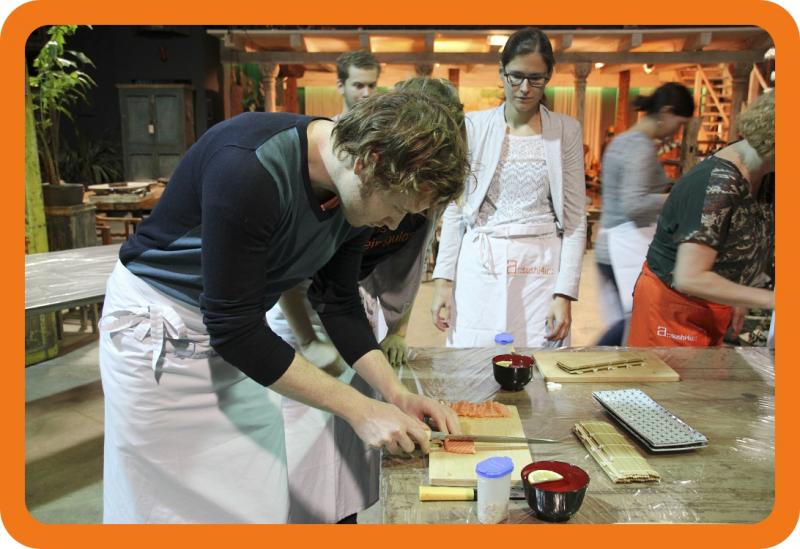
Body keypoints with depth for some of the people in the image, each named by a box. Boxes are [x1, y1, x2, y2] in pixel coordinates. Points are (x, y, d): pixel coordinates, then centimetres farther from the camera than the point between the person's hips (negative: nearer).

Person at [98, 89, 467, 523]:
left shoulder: (357, 192, -9)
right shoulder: (249, 167, -32)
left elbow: (339, 304, 3)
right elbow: (233, 326, -28)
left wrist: (396, 393, -8)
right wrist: (358, 408, -23)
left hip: (234, 331, 6)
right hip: (159, 326, -6)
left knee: (261, 503, 8)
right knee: (175, 505, 2)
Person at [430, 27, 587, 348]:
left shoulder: (566, 131, 3)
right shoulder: (473, 127, 3)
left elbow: (575, 220, 2)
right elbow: (455, 210, 5)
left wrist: (564, 293, -6)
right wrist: (443, 279, -1)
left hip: (542, 270, 0)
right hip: (480, 267, 0)